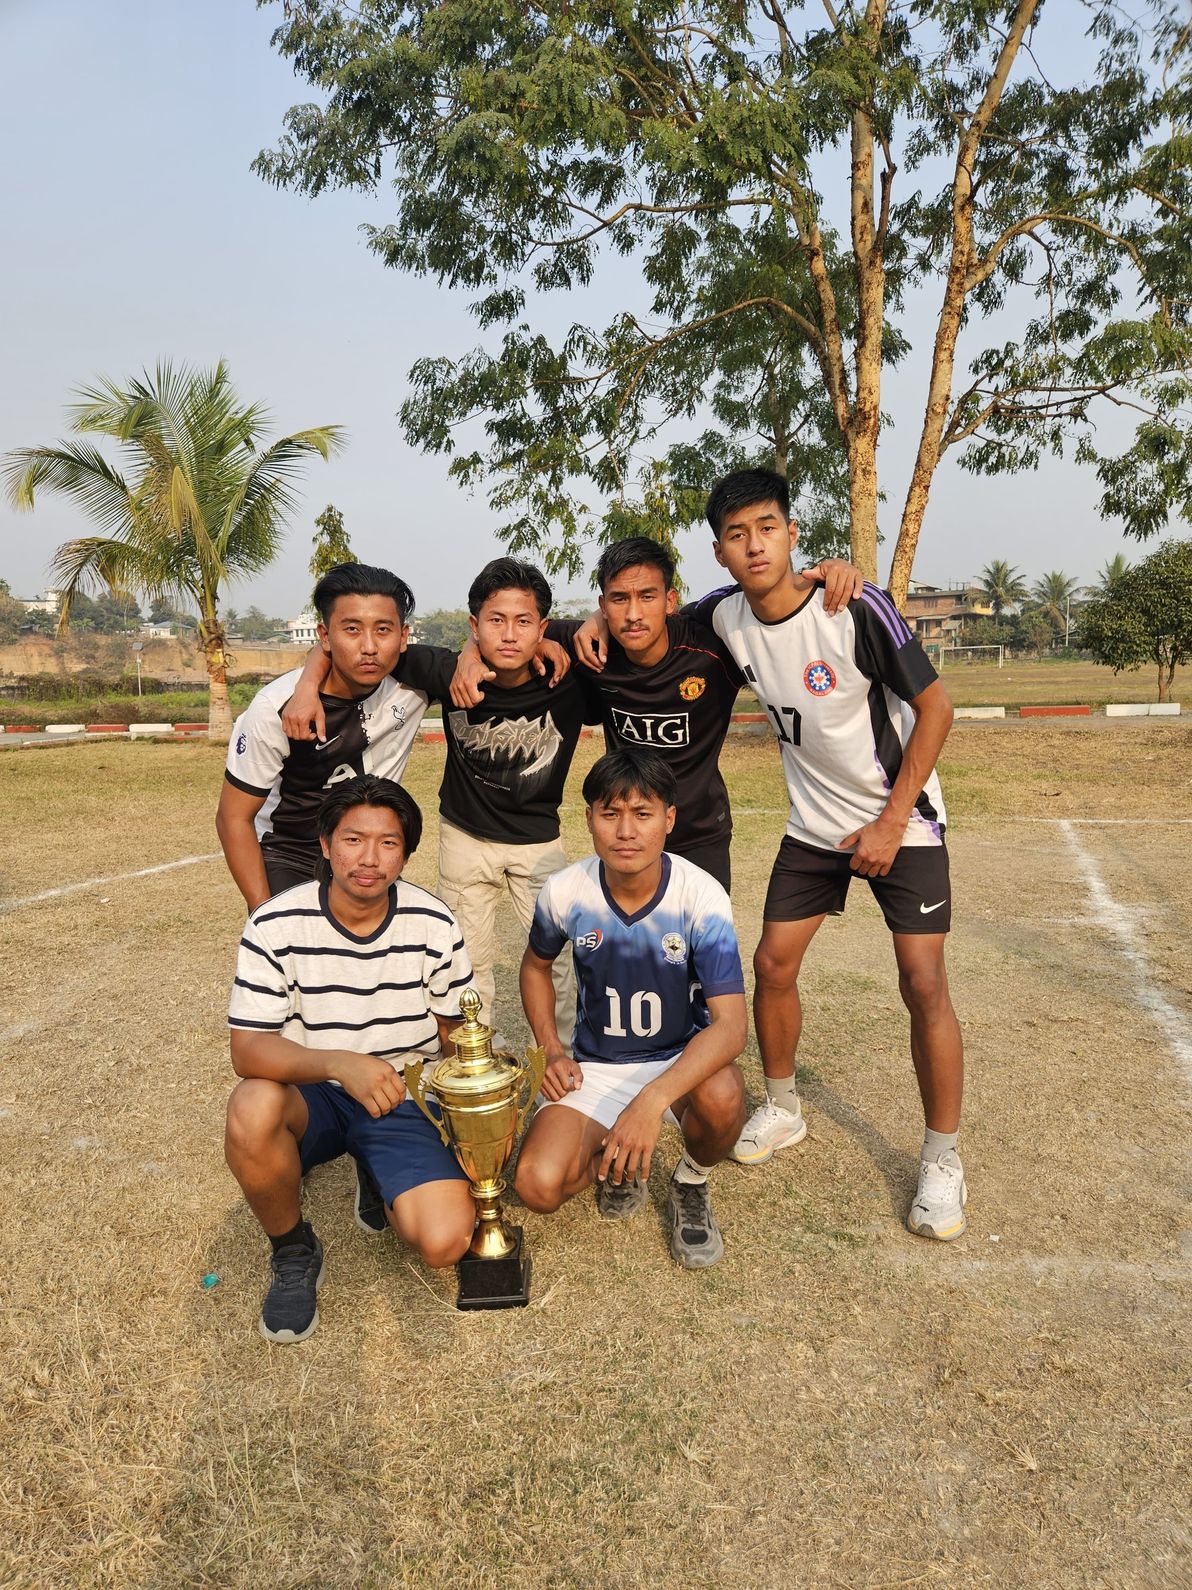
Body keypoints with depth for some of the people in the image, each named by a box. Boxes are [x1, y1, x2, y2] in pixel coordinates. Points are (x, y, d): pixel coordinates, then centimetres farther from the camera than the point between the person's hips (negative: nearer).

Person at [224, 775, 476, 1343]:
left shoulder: (434, 925, -9)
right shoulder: (275, 927, -14)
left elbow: (456, 1035, 4)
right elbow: (248, 1049, -19)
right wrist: (339, 1064, -37)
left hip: (404, 1098, 1)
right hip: (310, 1094, 0)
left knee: (444, 1242, -22)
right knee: (252, 1109, -36)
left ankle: (382, 1180, 16)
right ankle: (293, 1252, -5)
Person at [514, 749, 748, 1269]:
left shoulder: (701, 896, -23)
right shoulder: (564, 892, -14)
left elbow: (730, 1024, -29)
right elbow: (535, 965, 9)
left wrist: (652, 1100, -42)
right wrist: (551, 1050, -5)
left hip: (681, 1059, -1)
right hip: (595, 1067, 2)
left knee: (721, 1095, -37)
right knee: (538, 1186, -22)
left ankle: (691, 1184, 0)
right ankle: (619, 1156, 14)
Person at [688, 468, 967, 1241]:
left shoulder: (857, 610, -24)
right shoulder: (726, 616, -9)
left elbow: (935, 707, -16)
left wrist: (891, 821, -17)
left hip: (903, 818, -4)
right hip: (815, 823, 5)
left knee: (924, 983, -9)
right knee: (773, 965, 5)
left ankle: (944, 1160, 10)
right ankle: (783, 1110, 29)